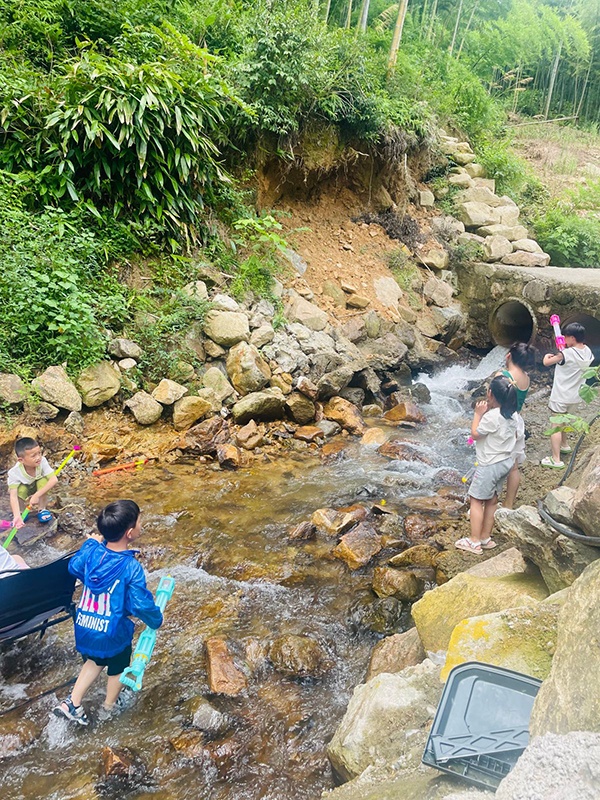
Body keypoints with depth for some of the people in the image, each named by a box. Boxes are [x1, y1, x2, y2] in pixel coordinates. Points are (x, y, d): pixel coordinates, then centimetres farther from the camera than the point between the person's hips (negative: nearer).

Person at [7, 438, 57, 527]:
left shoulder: (42, 461, -33)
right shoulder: (14, 472, -35)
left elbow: (54, 480, -39)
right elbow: (13, 496, -38)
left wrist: (36, 495, -43)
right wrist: (17, 516, -50)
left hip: (38, 489, 1)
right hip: (23, 492, -1)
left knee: (43, 480, -30)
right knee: (21, 489, -34)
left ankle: (42, 509, -10)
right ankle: (20, 512, -5)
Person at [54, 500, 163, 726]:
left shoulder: (92, 551, -15)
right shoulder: (131, 568, -30)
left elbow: (74, 567, 7)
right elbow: (142, 604, -24)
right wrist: (156, 620, -5)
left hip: (84, 627, 5)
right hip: (112, 633, -4)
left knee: (95, 661, 33)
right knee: (118, 667, 26)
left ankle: (72, 703, 33)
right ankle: (110, 704, 49)